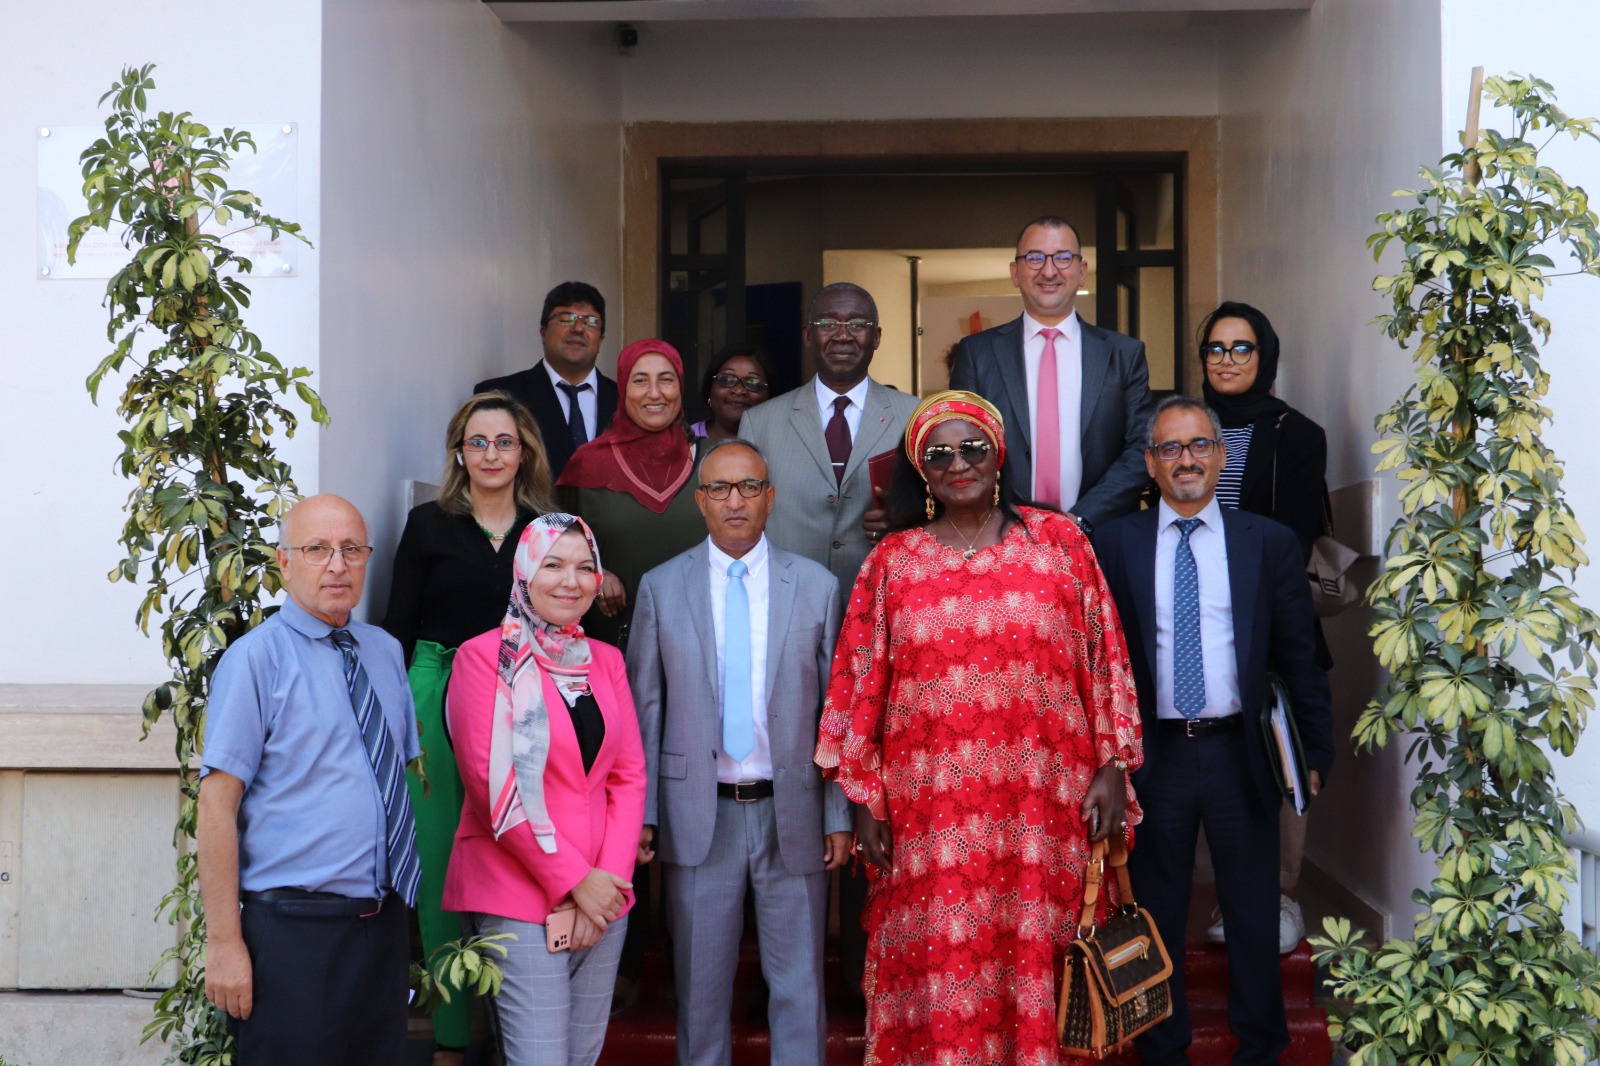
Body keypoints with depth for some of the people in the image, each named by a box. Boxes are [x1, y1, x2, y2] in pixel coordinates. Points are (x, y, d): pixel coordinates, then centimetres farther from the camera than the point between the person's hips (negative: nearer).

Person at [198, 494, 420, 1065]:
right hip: (294, 928, -6)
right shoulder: (255, 659, -8)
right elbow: (217, 805, -12)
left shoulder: (386, 651, 11)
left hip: (386, 926, 6)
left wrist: (402, 909, 15)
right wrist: (224, 944, -16)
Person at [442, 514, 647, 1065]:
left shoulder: (606, 660, 13)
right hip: (519, 896, -5)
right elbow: (492, 783, -10)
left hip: (602, 895, 5)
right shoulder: (485, 657, -4)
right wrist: (573, 880, -11)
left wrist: (609, 879, -5)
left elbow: (629, 775, 9)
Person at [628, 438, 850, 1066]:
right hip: (698, 815, 0)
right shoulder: (661, 588, 3)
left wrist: (840, 816, -2)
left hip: (791, 814, 0)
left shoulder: (817, 587, 3)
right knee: (701, 984, 10)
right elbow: (643, 709, 3)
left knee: (799, 984, 6)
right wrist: (640, 811, -2)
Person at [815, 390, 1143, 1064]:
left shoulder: (1059, 542, 6)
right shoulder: (893, 561, 7)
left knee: (1037, 970, 4)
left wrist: (1113, 766, -1)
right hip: (931, 817, 0)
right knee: (941, 970, 2)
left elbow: (1104, 659, 5)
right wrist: (865, 802, 3)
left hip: (1045, 809, 0)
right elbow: (861, 683, 6)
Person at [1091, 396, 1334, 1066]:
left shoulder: (1270, 544, 3)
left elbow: (1298, 656, 4)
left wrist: (1315, 752, 0)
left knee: (1253, 911, 11)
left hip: (1241, 752, 0)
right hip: (1152, 753, 0)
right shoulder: (1115, 544, 1)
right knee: (1156, 913, 12)